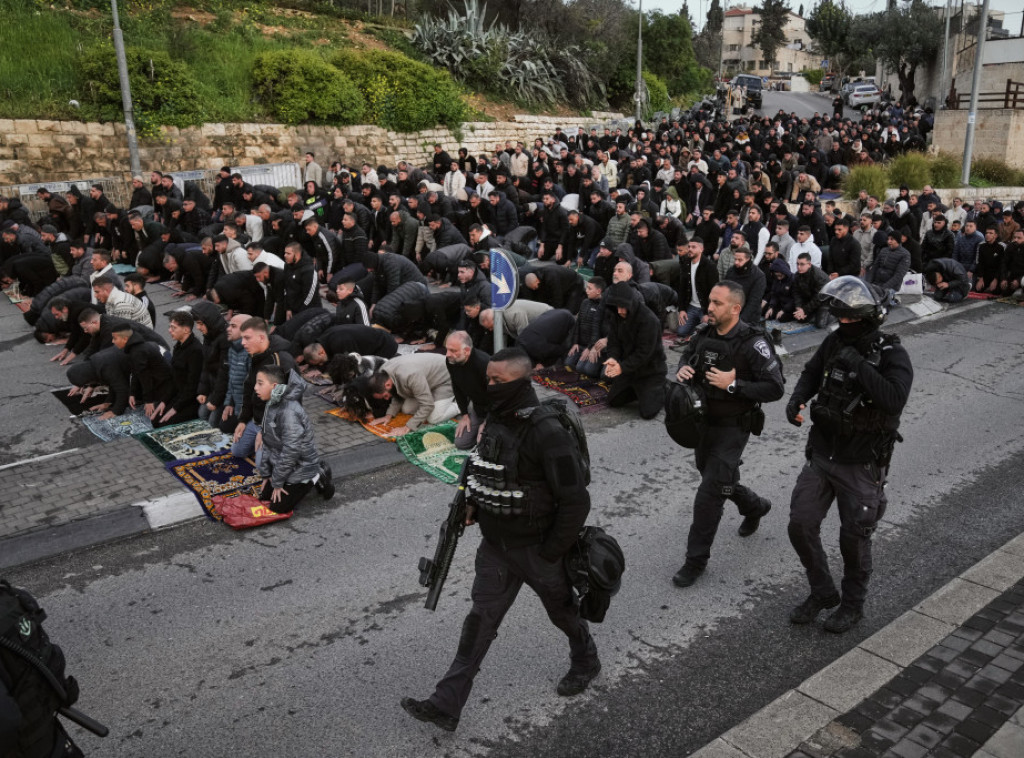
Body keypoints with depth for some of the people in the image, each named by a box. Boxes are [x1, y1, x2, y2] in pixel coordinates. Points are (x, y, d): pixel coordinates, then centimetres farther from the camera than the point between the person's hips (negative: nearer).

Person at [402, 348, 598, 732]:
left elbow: (576, 501, -23)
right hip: (496, 545, 6)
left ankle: (585, 662, 48)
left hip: (537, 549, -6)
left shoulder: (548, 432, -27)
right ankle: (446, 705, 14)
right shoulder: (494, 420, -2)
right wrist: (474, 505, 2)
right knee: (480, 621, 8)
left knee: (563, 612, 19)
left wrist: (551, 553, -17)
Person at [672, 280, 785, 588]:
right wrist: (682, 369, -5)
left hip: (732, 428, -7)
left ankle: (696, 560, 8)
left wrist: (734, 384, -28)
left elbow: (775, 388, -21)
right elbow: (688, 352, 18)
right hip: (703, 421, 7)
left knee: (708, 495, -7)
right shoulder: (704, 332, -3)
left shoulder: (753, 343, -21)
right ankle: (755, 507, 54)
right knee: (718, 480, 24)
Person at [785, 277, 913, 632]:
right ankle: (822, 593, 26)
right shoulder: (835, 342, -2)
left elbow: (895, 399, -34)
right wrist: (797, 398, -5)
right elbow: (812, 373, 15)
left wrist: (858, 365, -34)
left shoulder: (892, 355, -17)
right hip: (821, 456, 5)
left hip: (861, 466, -5)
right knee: (801, 525, 4)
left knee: (854, 538, 7)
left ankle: (853, 604, 31)